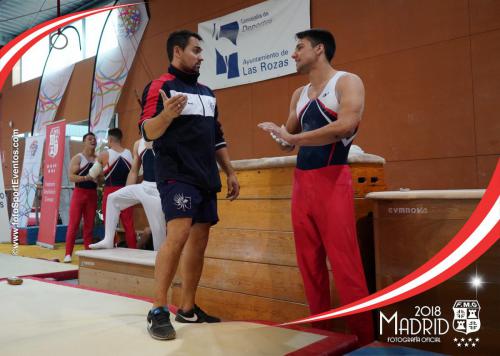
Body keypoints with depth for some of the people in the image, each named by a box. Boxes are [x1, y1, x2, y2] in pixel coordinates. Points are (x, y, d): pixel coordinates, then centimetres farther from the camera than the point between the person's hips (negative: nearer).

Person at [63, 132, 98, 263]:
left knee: (89, 225, 8)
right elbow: (71, 177, -13)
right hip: (79, 193, -4)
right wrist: (86, 177, -23)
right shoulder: (77, 158, -3)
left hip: (92, 194, 4)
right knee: (73, 224, -4)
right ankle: (68, 254, -1)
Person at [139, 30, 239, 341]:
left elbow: (217, 137, 23)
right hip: (177, 175, -8)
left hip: (206, 177, 8)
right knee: (178, 234, -22)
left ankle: (188, 308, 17)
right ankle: (159, 311, -11)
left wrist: (230, 172, 17)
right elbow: (148, 132, -12)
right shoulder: (160, 86, -2)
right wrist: (167, 114, -32)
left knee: (199, 241, 7)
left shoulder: (207, 92, 21)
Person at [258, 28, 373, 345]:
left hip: (332, 180, -7)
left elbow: (345, 126, -19)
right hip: (301, 181, 7)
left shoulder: (347, 82, -1)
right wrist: (283, 137, -2)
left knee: (345, 266, -8)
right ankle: (322, 333, 20)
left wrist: (292, 137, -16)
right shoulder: (299, 94, 19)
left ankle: (365, 340, 4)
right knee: (310, 263, 8)